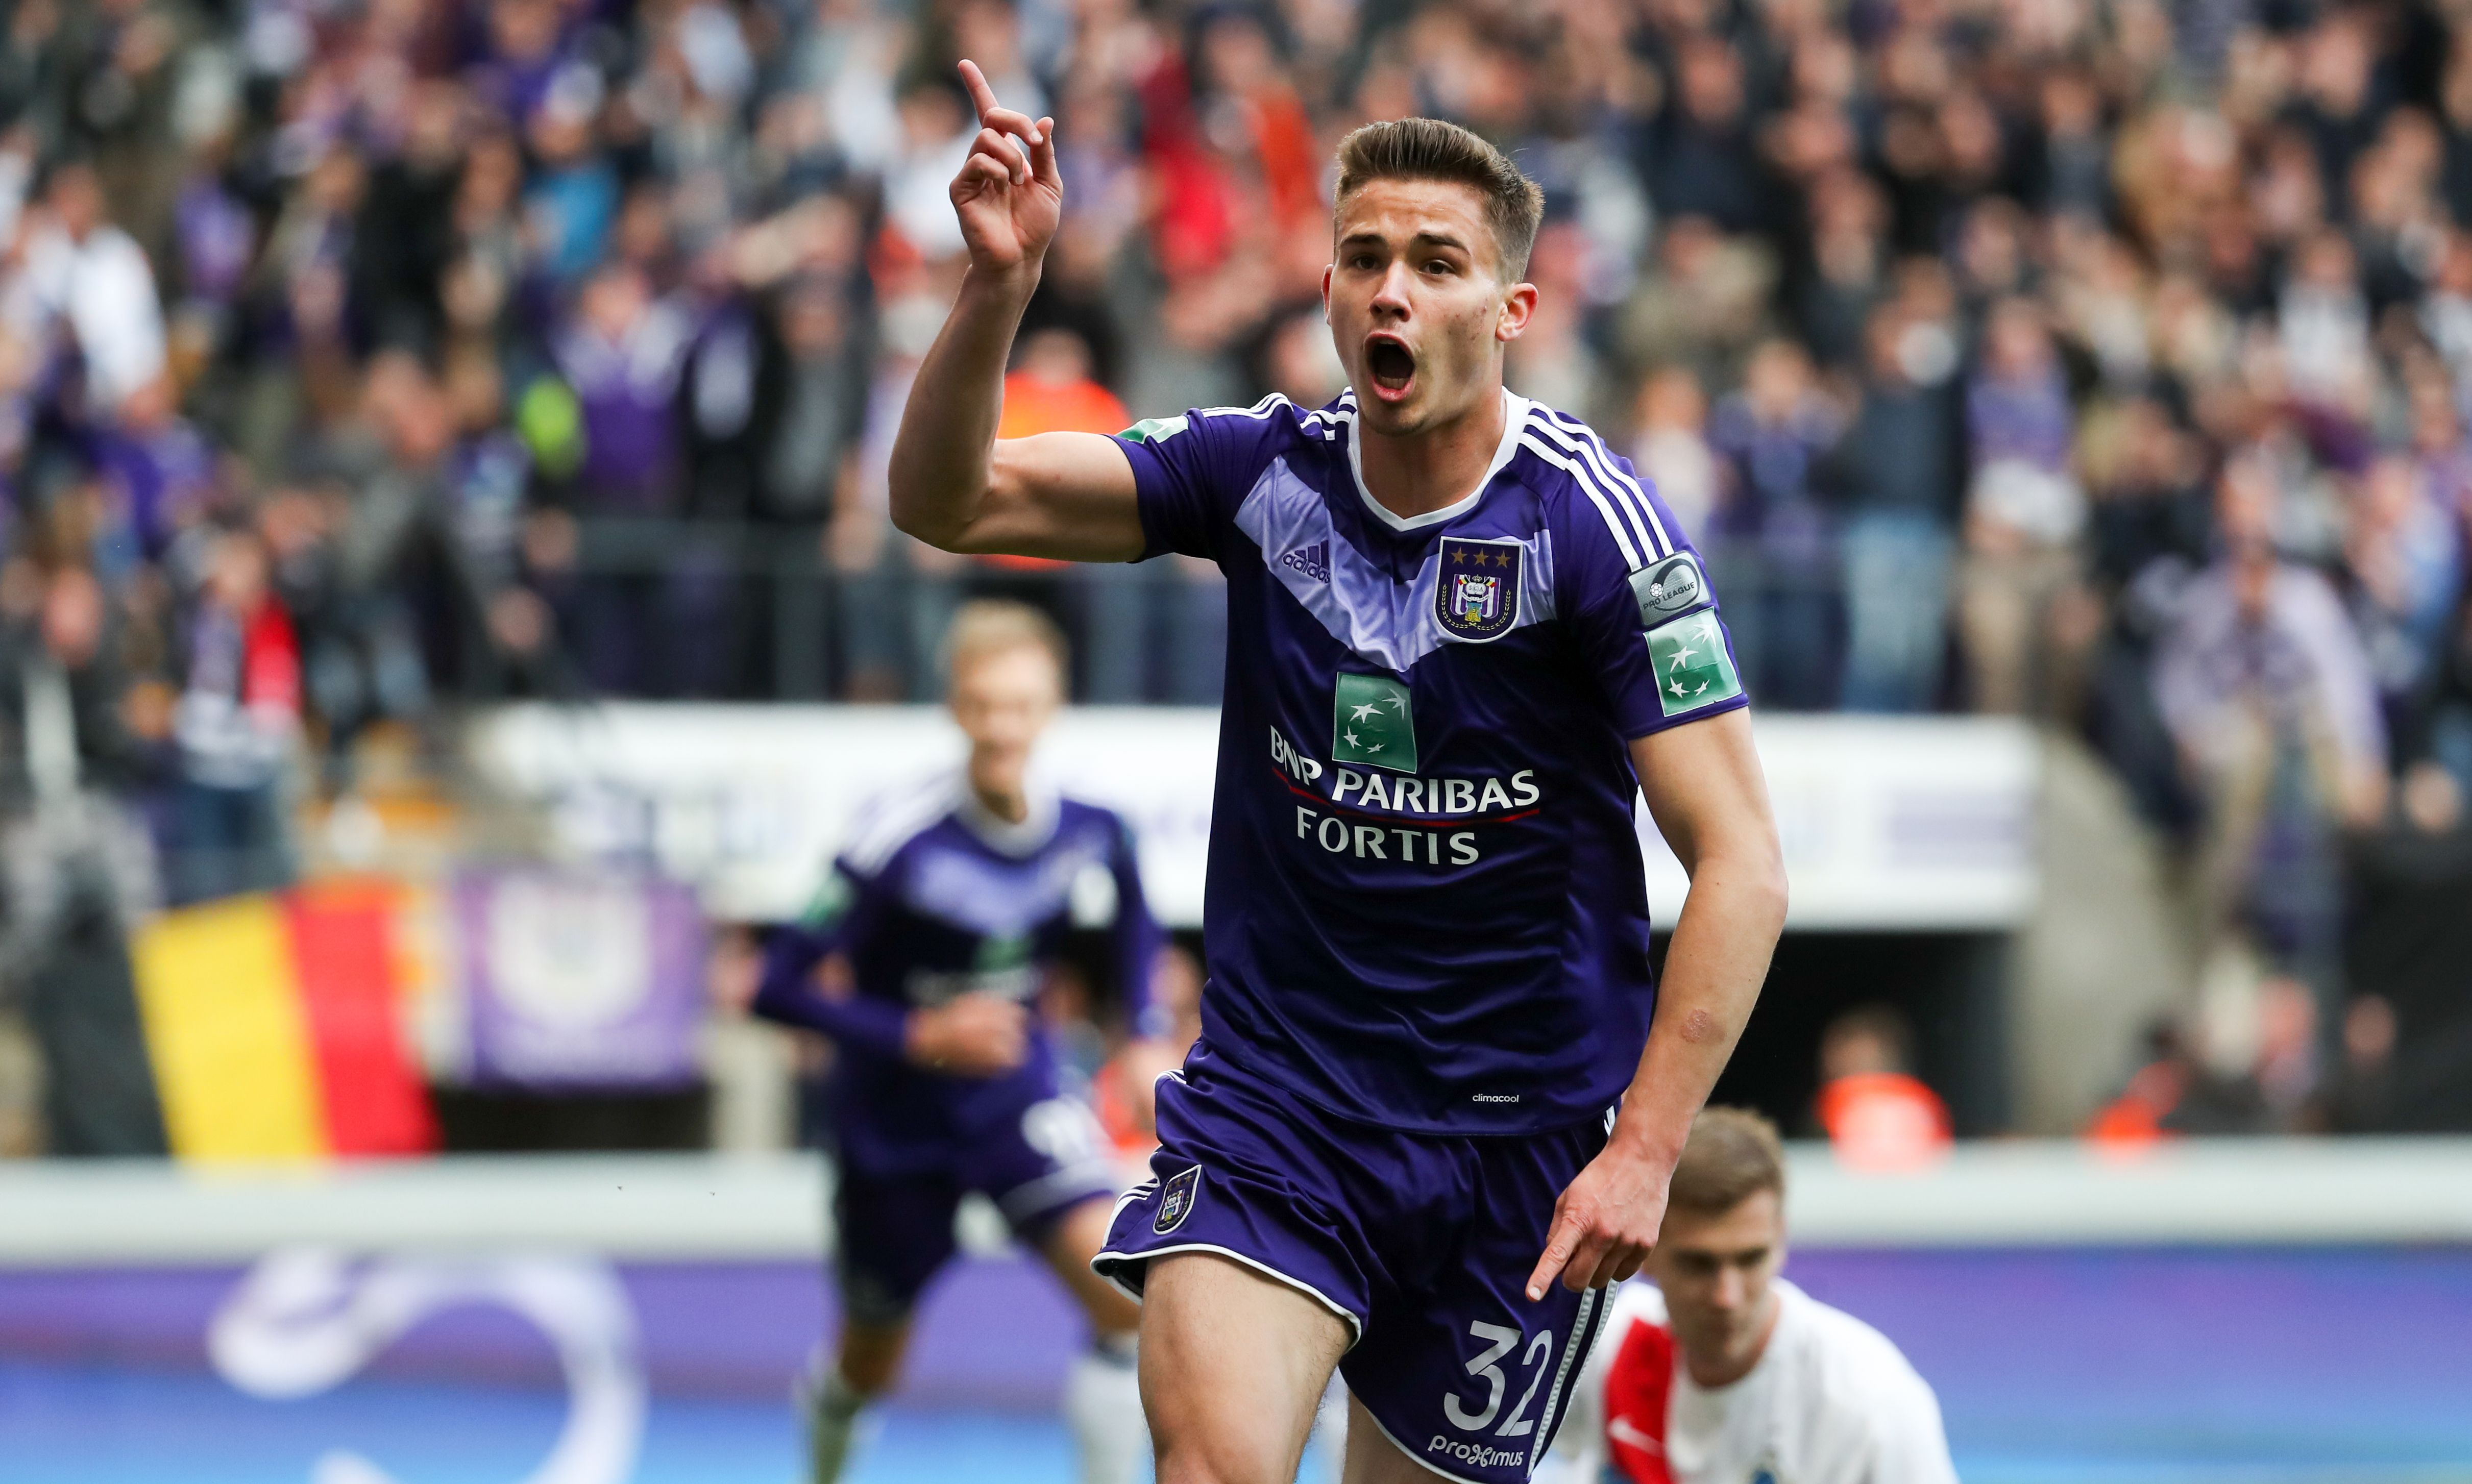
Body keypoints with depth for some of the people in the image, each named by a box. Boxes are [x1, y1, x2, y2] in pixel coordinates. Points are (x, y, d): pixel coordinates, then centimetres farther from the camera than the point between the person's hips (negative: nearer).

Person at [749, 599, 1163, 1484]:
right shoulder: (901, 840, -26)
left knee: (1126, 1292, -24)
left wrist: (1146, 1036, 0)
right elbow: (780, 989, -22)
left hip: (1017, 1096, 2)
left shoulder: (1091, 832, -12)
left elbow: (1132, 913, 13)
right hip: (894, 1122, -2)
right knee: (871, 1370, 17)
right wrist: (918, 1037, -30)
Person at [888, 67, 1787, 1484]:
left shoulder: (1592, 522, -13)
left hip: (1519, 1126, -2)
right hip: (1274, 1088, 2)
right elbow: (948, 499, -6)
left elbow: (1740, 861, -15)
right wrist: (1000, 284, -24)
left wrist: (1644, 1150, -22)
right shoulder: (1264, 471, -1)